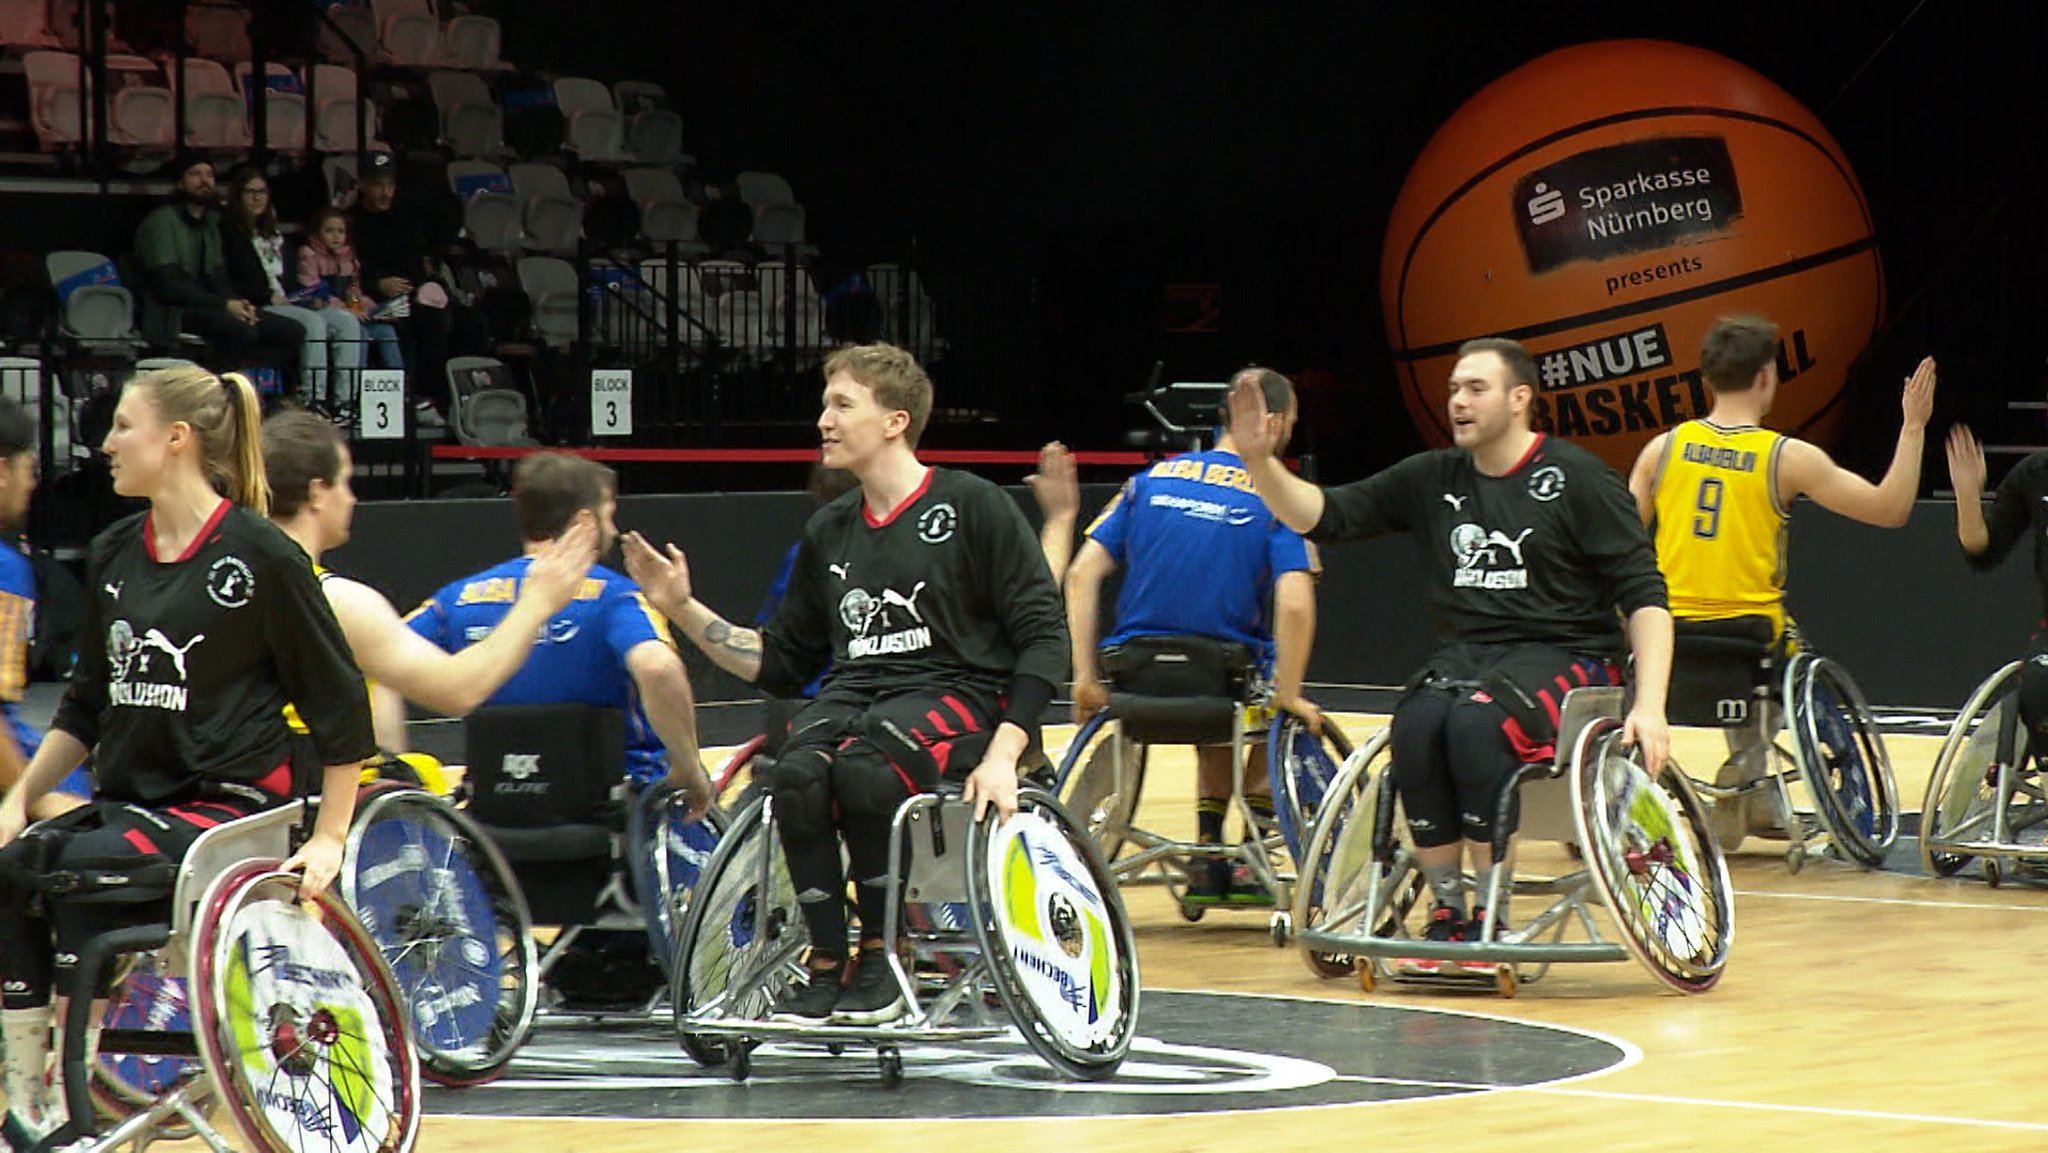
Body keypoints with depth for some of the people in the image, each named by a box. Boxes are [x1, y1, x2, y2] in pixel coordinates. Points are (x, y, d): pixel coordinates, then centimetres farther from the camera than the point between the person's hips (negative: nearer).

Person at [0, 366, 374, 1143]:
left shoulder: (260, 557, -8)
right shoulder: (113, 556, 12)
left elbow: (341, 705, -2)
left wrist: (329, 838, -5)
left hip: (230, 805, -6)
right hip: (127, 801, 6)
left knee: (82, 868, -30)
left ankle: (70, 1106, -24)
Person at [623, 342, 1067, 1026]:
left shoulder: (973, 509, 0)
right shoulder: (830, 533, 17)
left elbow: (1043, 637, -4)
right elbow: (778, 665, 21)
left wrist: (1002, 755, -15)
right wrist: (683, 608, 11)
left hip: (957, 694, -4)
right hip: (854, 693, 5)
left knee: (863, 765, -36)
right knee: (798, 775, -30)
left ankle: (880, 959, -17)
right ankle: (825, 964, -16)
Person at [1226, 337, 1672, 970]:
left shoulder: (1575, 478, -3)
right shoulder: (1434, 479, 11)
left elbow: (1642, 594, -6)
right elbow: (1322, 516, 7)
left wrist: (1649, 705, -18)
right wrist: (1260, 462, -12)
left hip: (1563, 656, -4)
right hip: (1466, 654, 4)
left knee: (1475, 722, -34)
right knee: (1416, 724, -28)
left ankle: (1493, 918, -23)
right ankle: (1445, 913, -17)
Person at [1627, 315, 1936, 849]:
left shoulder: (1663, 448, 1)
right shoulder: (1789, 457, -7)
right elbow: (1889, 508, -5)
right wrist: (1913, 427, 4)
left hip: (1668, 637, 3)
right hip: (1754, 635, -3)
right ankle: (1747, 763, 10)